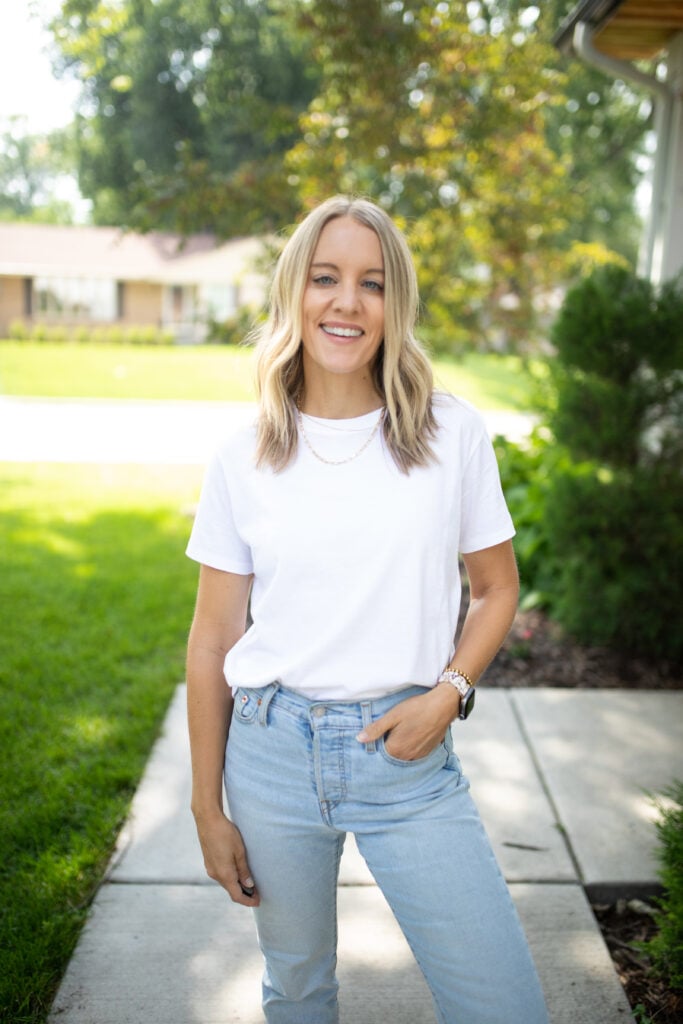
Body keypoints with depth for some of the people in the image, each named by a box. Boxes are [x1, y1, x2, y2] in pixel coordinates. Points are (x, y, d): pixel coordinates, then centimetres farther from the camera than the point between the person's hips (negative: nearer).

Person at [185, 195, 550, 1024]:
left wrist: (450, 693, -10)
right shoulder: (244, 459, -2)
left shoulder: (453, 433, -4)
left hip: (409, 758, 0)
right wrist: (207, 806, 5)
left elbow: (497, 589, 7)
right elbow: (213, 638, 3)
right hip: (273, 750, 1)